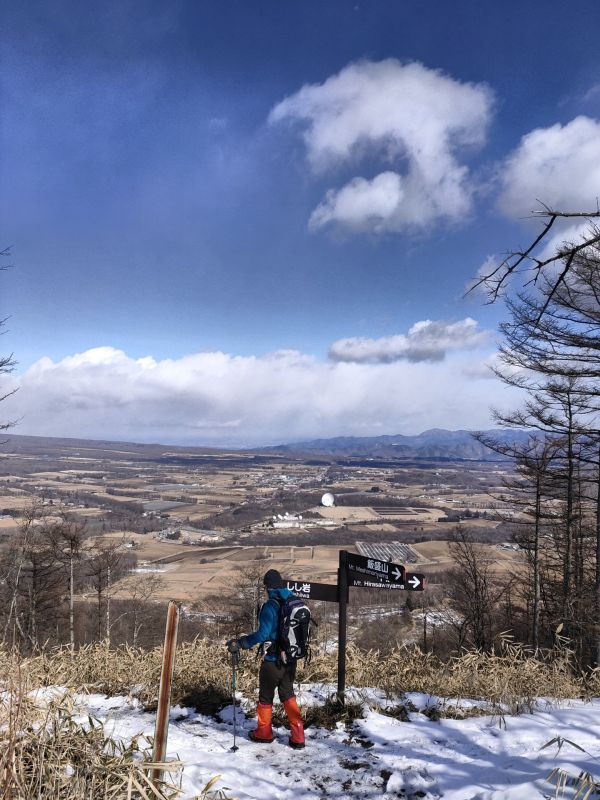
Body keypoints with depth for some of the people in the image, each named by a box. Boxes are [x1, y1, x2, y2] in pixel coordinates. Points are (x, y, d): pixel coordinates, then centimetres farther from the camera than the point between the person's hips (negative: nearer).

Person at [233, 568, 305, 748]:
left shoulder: (270, 606, -20)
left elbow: (263, 634, -24)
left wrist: (242, 642, -13)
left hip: (272, 660, -6)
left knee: (266, 696, 14)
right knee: (288, 694, 19)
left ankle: (263, 732, 31)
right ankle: (297, 736, 14)